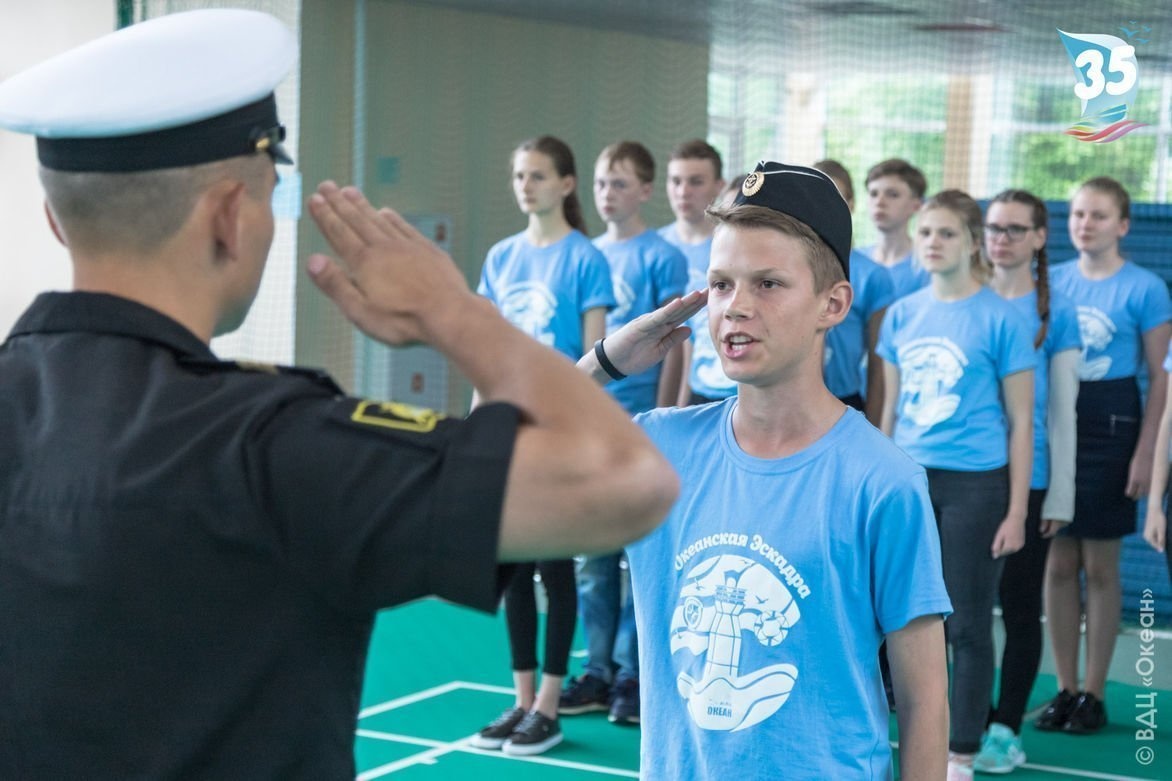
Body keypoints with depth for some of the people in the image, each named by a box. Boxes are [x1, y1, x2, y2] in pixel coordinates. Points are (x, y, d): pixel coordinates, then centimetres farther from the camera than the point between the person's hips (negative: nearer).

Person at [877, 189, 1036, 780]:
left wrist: (1017, 511, -6)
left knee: (967, 625, 4)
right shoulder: (902, 315, 7)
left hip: (975, 484, -4)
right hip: (909, 482, 4)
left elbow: (1020, 421, -3)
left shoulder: (1000, 319, -6)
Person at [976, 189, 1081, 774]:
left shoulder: (1055, 312, 0)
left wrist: (1059, 496, -1)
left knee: (1019, 605, 4)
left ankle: (1006, 729, 12)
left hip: (1025, 478, -2)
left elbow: (1061, 410, 1)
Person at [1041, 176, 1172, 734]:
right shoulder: (1052, 281, 7)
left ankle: (1093, 693, 12)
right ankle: (1065, 688, 15)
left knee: (1100, 566, 2)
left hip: (1110, 427, -4)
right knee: (1057, 563, 6)